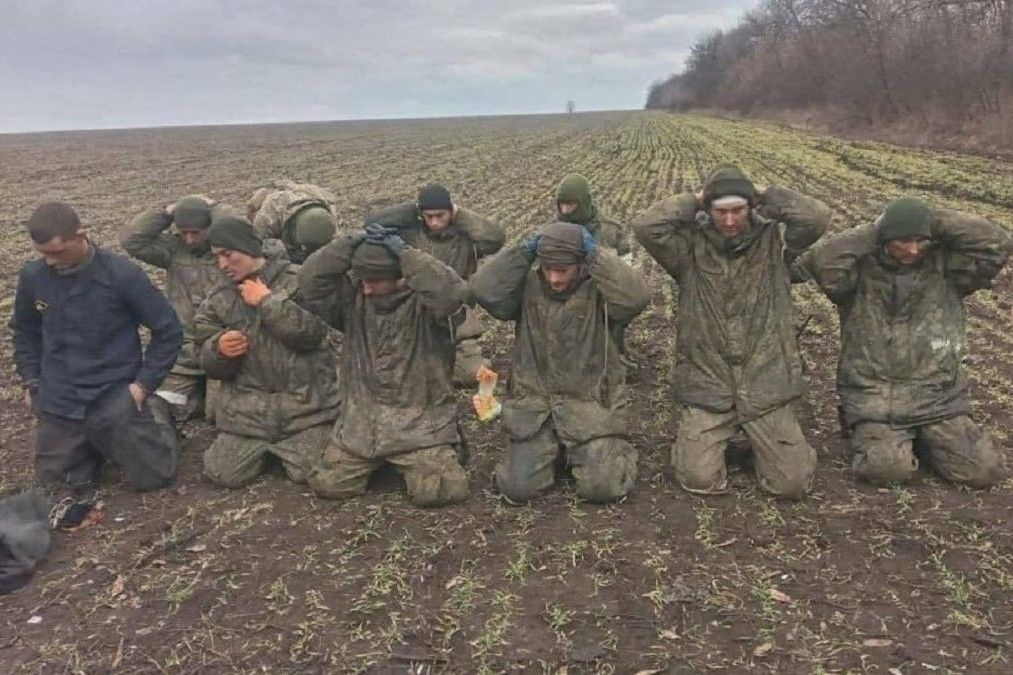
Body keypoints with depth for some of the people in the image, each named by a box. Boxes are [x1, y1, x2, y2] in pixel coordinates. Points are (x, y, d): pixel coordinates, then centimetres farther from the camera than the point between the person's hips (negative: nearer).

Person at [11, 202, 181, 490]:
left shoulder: (122, 274, -17)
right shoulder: (32, 277, -4)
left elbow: (168, 330, -8)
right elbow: (25, 331, 16)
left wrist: (145, 383, -10)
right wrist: (32, 381, 9)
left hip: (115, 398, -4)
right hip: (57, 402, 4)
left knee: (150, 477, -1)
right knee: (53, 479, 8)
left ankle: (154, 416, 26)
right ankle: (97, 443, 34)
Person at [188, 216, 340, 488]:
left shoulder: (298, 279, -4)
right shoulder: (219, 299, 9)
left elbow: (312, 332, -18)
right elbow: (208, 362, 7)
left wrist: (267, 301, -16)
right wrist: (219, 349, -16)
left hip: (305, 402, -4)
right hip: (247, 406, 4)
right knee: (224, 474, -4)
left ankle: (284, 447, 22)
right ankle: (266, 449, 26)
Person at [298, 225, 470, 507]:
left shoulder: (425, 303, -11)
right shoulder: (353, 298, 2)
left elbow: (450, 292, -33)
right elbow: (310, 282, -11)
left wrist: (403, 251, -28)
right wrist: (353, 242, -17)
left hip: (420, 422, -4)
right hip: (361, 421, 4)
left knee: (438, 491, -18)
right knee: (327, 484, -1)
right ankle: (375, 462, 28)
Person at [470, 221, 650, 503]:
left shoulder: (599, 290, -7)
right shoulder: (527, 288, -1)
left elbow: (636, 297, -27)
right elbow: (484, 289, -16)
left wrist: (596, 253, -21)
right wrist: (524, 250, -15)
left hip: (591, 406, -2)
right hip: (535, 407, 2)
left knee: (602, 487, -12)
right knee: (518, 488, -6)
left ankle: (605, 450, 24)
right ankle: (553, 450, 26)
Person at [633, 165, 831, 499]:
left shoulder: (774, 241, 1)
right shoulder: (690, 247, -2)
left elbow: (817, 217, -14)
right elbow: (645, 226, -17)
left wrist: (768, 197, -4)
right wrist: (692, 201, -7)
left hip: (765, 386, 1)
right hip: (707, 387, -1)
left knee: (794, 483, -1)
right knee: (700, 479, -9)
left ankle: (760, 440, 31)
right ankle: (702, 439, 25)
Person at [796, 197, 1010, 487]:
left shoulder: (946, 266, 3)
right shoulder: (861, 270, -4)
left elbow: (995, 243, -10)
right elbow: (821, 262, -24)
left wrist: (935, 221, -9)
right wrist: (872, 232, -14)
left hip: (938, 398, 3)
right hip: (874, 399, -3)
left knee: (984, 469, -6)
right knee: (889, 468, -24)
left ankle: (921, 439, 20)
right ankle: (873, 437, 11)